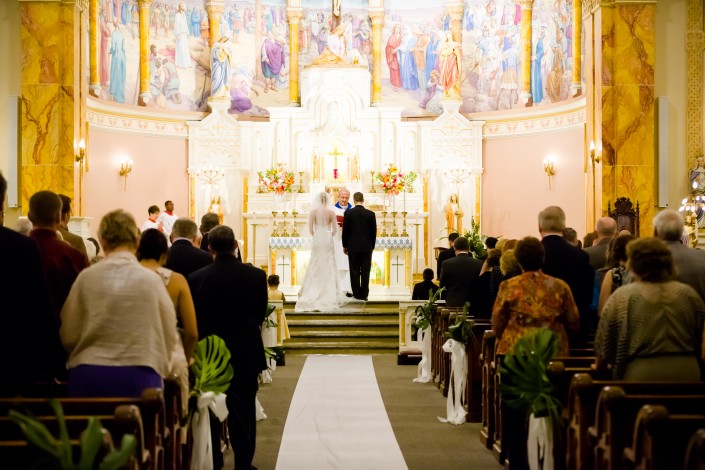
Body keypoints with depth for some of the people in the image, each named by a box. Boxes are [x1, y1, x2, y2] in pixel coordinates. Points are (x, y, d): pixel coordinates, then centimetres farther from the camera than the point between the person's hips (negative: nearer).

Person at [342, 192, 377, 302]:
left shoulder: (348, 213, -6)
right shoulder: (371, 214, -1)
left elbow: (345, 231, -3)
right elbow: (374, 232, 3)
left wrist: (344, 246, 7)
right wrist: (372, 246, 13)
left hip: (353, 247, -1)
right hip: (367, 247, 1)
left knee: (354, 271, 3)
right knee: (365, 272, 4)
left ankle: (356, 294, 4)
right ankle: (364, 295, 4)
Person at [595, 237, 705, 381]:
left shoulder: (621, 297, -5)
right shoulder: (690, 294, 4)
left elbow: (604, 344, 1)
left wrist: (599, 370, 17)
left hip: (639, 376, -3)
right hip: (687, 375, 3)